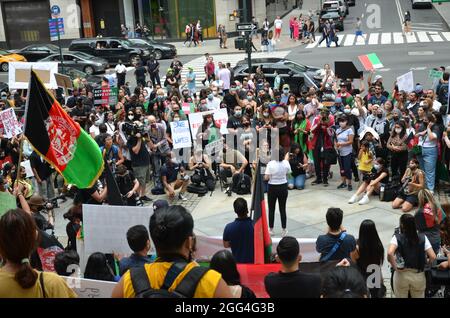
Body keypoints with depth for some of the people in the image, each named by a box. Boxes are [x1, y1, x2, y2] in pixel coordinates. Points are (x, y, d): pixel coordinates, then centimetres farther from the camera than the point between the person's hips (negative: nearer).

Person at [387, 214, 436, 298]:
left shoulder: (397, 237, -11)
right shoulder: (422, 238, -4)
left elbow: (390, 253, -27)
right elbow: (433, 256, -12)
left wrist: (395, 267, -14)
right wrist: (425, 265, 6)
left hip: (401, 275, -1)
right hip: (419, 275, 2)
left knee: (401, 296, 16)